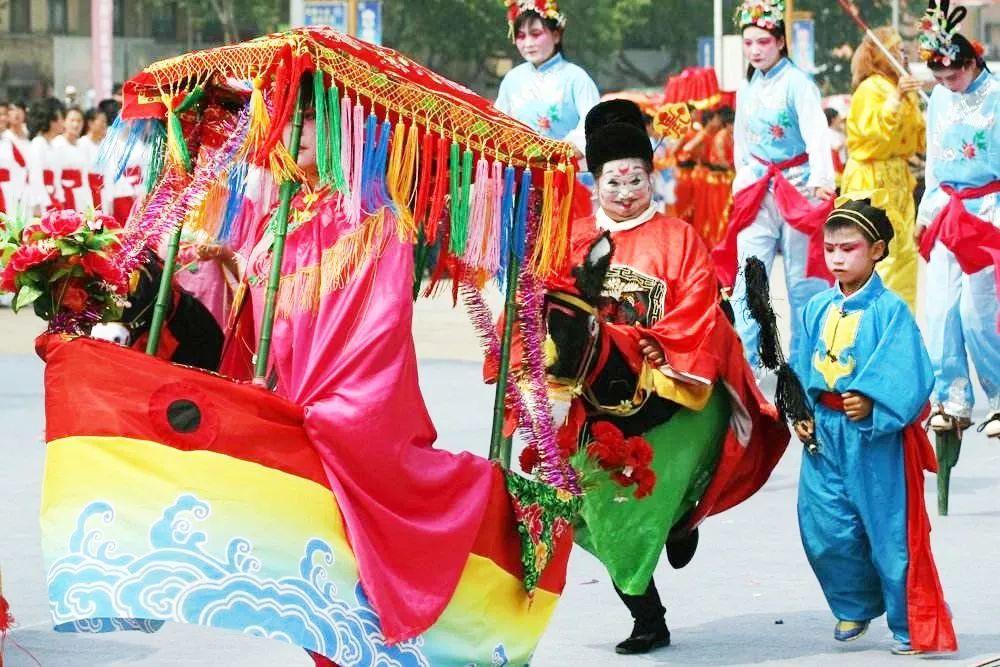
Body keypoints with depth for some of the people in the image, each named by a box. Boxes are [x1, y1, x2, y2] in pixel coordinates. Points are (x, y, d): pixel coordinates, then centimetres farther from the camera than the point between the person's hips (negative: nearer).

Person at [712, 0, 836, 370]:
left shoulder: (797, 83, -11)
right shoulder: (746, 88, 10)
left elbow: (817, 135, -24)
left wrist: (821, 181, -37)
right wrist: (742, 182, 15)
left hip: (797, 187, -5)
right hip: (757, 192, 5)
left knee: (802, 281, 2)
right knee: (747, 278, -2)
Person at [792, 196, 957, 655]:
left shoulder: (889, 310, -10)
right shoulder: (817, 309, 7)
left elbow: (907, 371, -17)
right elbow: (803, 367, 12)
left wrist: (871, 401, -27)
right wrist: (800, 412, 1)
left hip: (876, 435, -6)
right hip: (825, 432, 6)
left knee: (891, 531, -1)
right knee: (824, 529, 6)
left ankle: (913, 627, 9)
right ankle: (855, 606, 29)